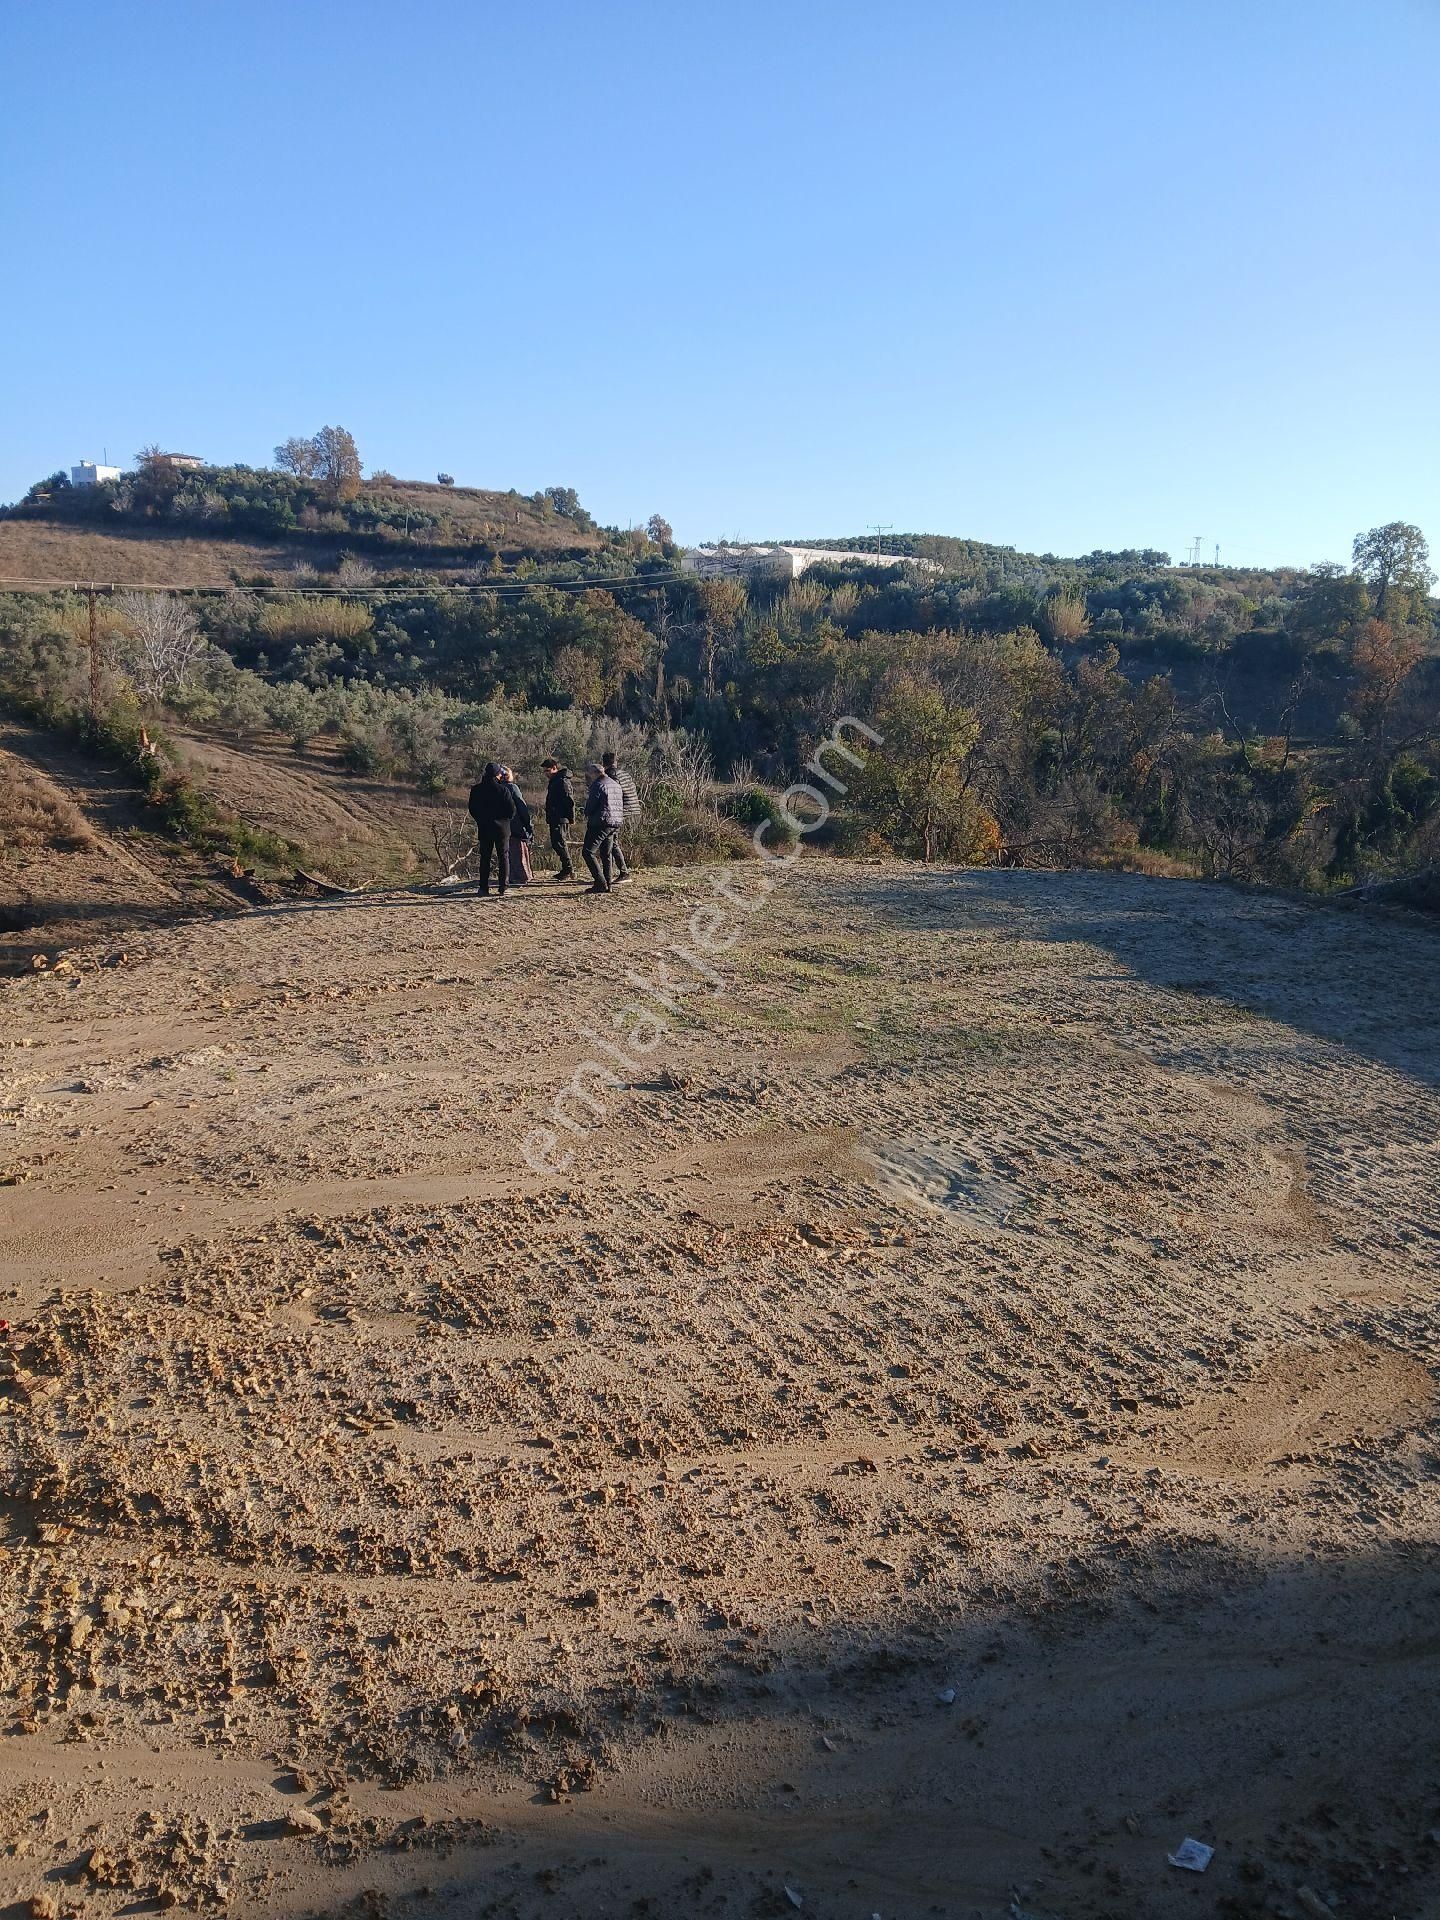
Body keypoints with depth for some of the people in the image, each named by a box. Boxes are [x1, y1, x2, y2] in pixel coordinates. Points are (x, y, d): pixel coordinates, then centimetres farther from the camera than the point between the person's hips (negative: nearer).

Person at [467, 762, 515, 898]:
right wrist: (507, 818, 9)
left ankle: (484, 888, 6)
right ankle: (503, 888, 2)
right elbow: (512, 809, -11)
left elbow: (472, 810, 4)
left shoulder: (476, 790, -2)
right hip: (501, 827, -3)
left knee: (485, 857, 9)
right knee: (503, 856, 6)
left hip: (484, 828, 3)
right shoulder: (503, 789, -12)